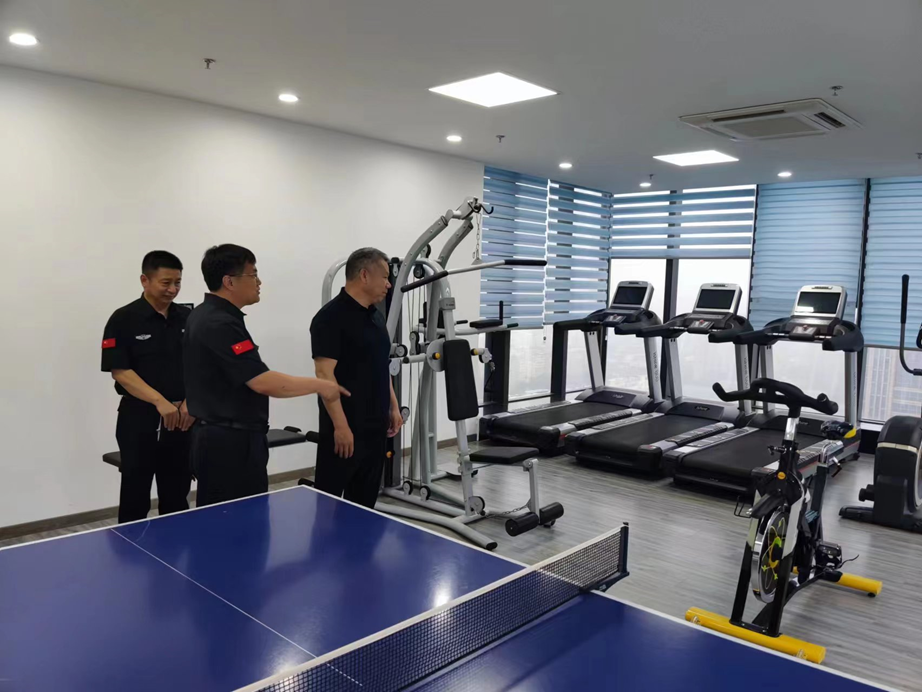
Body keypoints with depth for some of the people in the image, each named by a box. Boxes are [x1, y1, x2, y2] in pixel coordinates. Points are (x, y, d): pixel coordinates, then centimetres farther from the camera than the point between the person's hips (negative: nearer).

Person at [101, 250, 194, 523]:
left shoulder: (188, 318, 6)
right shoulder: (123, 319, -6)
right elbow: (121, 372, -11)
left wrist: (190, 402, -10)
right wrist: (160, 402, -21)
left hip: (182, 419, 4)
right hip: (140, 419, -3)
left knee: (177, 497, 13)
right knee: (135, 499, 5)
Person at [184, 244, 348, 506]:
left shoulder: (204, 316, 12)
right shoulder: (221, 325, -21)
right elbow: (263, 382, -25)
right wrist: (319, 385, -16)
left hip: (216, 437, 11)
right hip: (231, 443, -11)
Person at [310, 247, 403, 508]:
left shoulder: (376, 315, 12)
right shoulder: (331, 317, -15)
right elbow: (324, 374, -20)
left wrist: (393, 407, 16)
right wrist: (340, 425, -22)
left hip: (376, 425, 9)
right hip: (345, 428, -9)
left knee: (365, 497, 16)